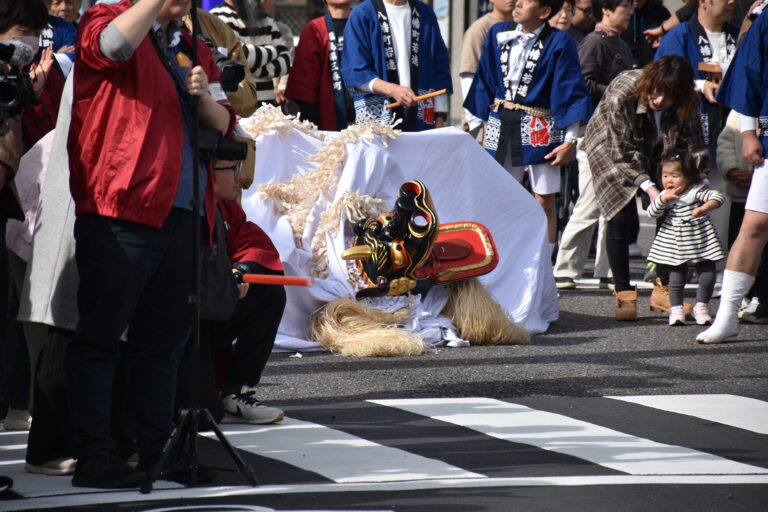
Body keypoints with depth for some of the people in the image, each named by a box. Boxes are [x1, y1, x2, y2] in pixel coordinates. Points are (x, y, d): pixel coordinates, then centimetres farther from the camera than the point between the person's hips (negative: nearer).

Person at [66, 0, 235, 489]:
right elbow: (113, 45, -23)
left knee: (165, 339, 11)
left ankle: (159, 451, 17)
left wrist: (204, 97, -1)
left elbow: (224, 123, 18)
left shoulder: (193, 49, 20)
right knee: (100, 335, -5)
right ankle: (93, 456, -5)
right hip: (120, 210, -7)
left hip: (182, 212, 7)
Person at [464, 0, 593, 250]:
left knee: (544, 201, -1)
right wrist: (485, 127, 12)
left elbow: (570, 93, -8)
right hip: (501, 124, 4)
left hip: (539, 129, -4)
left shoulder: (559, 43, -8)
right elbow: (486, 83, 13)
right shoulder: (499, 34, 5)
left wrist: (570, 140, -12)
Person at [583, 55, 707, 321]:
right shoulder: (621, 94, -36)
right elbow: (623, 152, -29)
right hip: (610, 147, -4)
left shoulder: (686, 103, -24)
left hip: (654, 153, 4)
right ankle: (624, 295, -8)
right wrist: (648, 187, -37)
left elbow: (693, 148, -17)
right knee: (619, 216, -15)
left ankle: (663, 289, 2)